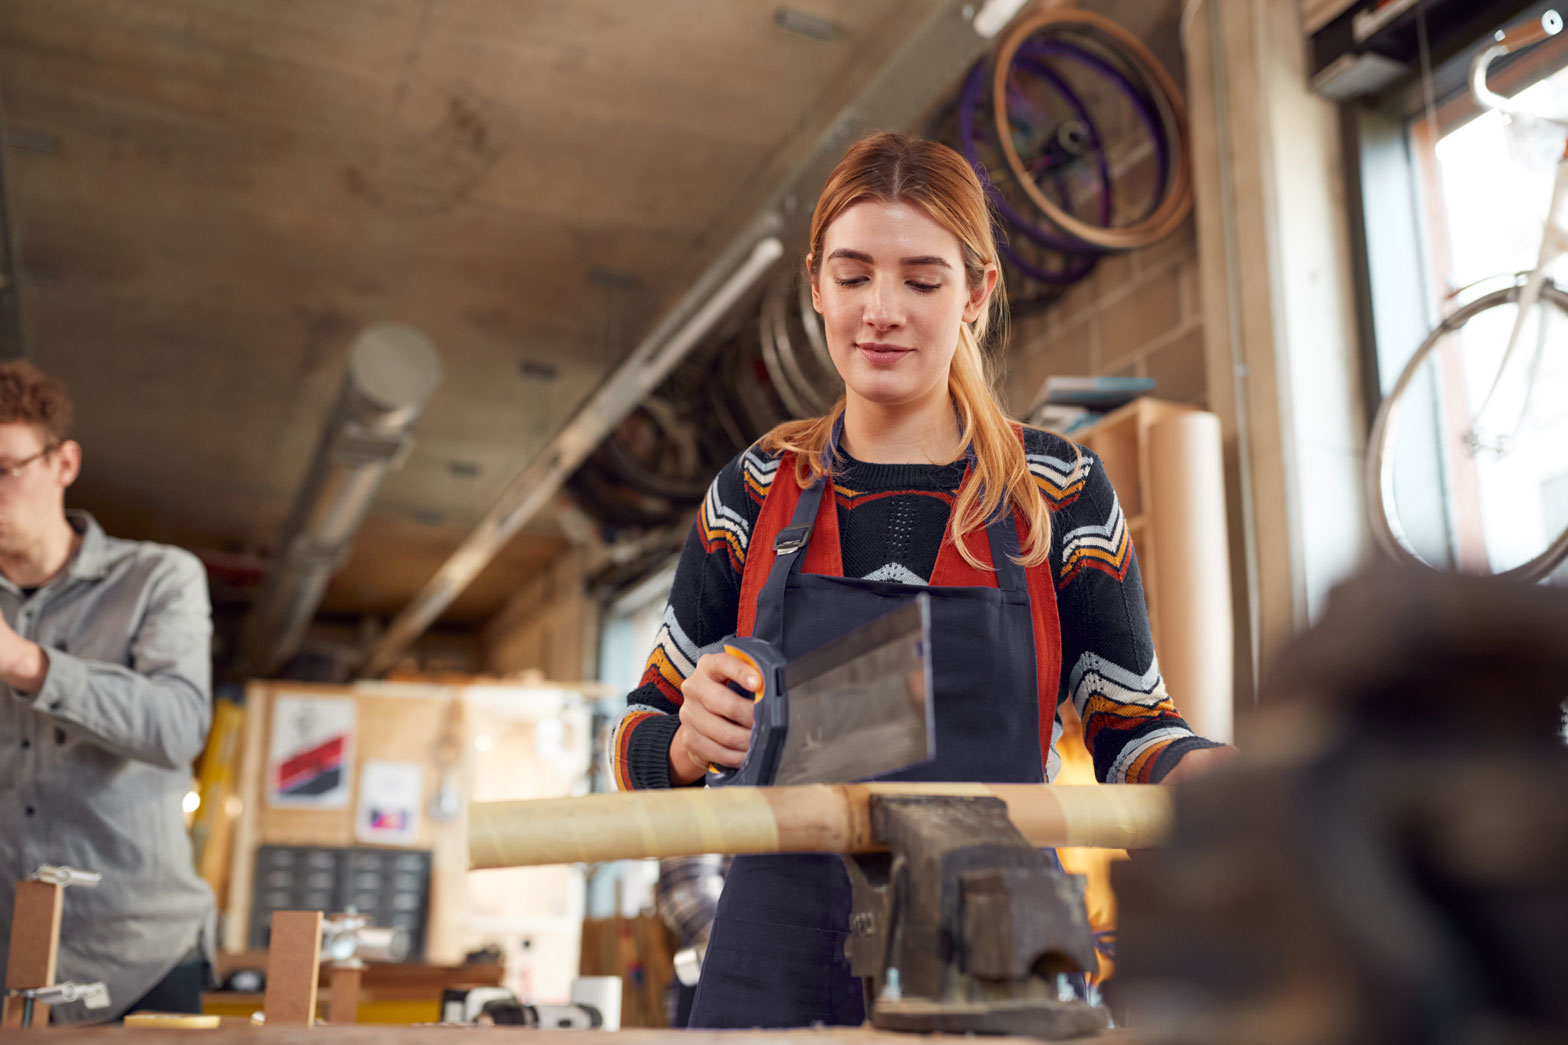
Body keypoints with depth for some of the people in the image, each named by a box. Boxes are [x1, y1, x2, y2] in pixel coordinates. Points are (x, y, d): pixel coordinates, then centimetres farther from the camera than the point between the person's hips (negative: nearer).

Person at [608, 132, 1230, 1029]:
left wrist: (1240, 773, -17)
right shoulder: (755, 494, 3)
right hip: (775, 978, 1)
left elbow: (1133, 735, 4)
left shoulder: (1059, 492, 0)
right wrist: (691, 738, -15)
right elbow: (640, 749, 8)